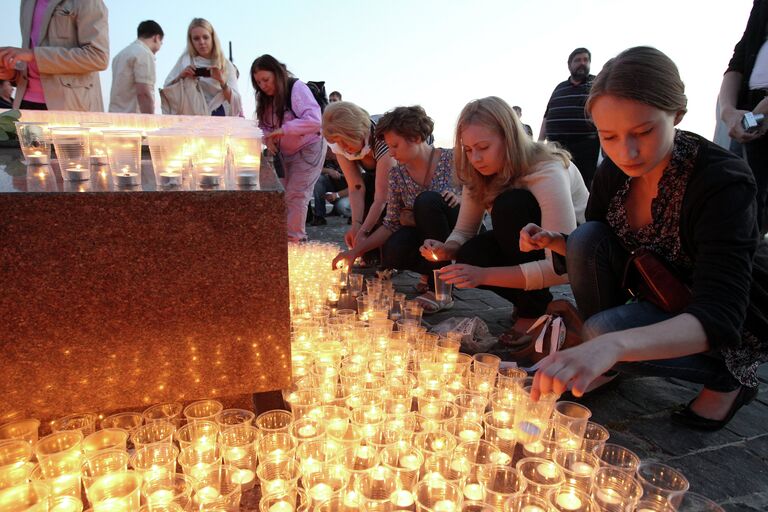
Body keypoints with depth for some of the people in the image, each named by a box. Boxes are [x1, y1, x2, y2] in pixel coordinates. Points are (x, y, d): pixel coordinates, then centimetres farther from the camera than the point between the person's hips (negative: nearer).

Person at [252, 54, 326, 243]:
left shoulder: (297, 88, -19)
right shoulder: (266, 98, 4)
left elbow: (314, 121, -31)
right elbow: (263, 126, 9)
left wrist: (283, 129, -34)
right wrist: (268, 138, -13)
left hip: (308, 149, -8)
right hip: (285, 152, 8)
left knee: (295, 195, -11)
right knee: (281, 195, 5)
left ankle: (294, 238, -2)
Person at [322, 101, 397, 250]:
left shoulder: (383, 141, -39)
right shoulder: (340, 147, -20)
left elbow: (381, 198, -39)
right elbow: (356, 187, -22)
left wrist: (363, 231, -41)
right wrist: (356, 225, -34)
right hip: (374, 175, 5)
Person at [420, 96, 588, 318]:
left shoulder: (547, 172, -30)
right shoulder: (479, 174, -10)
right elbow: (463, 231, -3)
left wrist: (484, 275, -42)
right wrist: (446, 250, -27)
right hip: (530, 243, 5)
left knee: (510, 205, -32)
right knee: (469, 258, -25)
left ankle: (535, 306, -15)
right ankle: (527, 302, -1)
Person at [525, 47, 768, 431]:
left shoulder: (722, 180, -29)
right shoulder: (613, 172, -13)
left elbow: (718, 317, -40)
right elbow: (590, 251, 3)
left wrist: (612, 345, -57)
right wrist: (552, 242, -20)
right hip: (663, 299, 5)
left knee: (601, 331, -28)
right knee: (587, 238, -20)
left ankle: (725, 378, -1)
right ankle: (606, 370, -2)